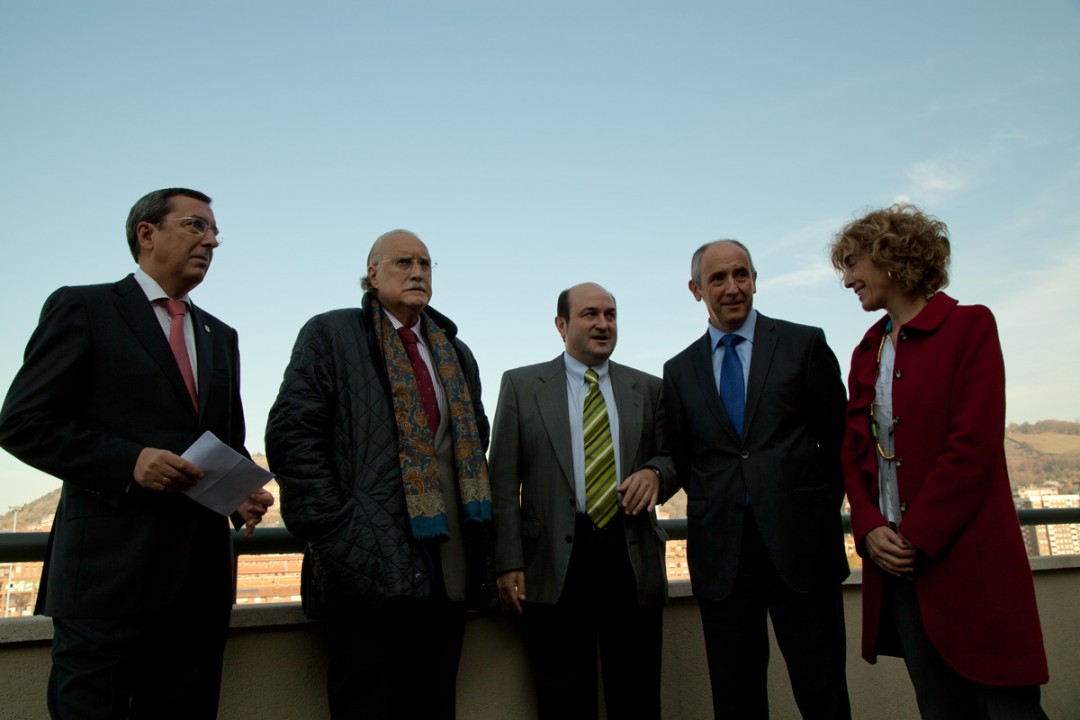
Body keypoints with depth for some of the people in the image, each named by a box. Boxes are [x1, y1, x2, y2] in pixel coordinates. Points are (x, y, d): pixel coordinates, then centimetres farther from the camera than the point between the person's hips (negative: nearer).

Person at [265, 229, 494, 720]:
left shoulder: (456, 354, 18)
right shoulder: (331, 335, 2)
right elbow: (291, 436, -7)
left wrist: (477, 522, 11)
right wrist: (334, 531, -14)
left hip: (448, 566, 5)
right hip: (370, 564, -5)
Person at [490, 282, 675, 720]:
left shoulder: (648, 389, 13)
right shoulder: (521, 385, 6)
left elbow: (674, 457, 17)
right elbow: (503, 481, 3)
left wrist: (654, 471, -8)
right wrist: (508, 563, -5)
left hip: (633, 558, 2)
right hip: (555, 561, -2)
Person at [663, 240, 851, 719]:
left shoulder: (804, 344, 4)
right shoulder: (679, 370, 10)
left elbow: (837, 437, 6)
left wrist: (819, 507, 6)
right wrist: (715, 509, 8)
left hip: (800, 540, -2)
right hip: (720, 551, 2)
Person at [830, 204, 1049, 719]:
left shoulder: (969, 325, -3)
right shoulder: (867, 351, 14)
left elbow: (975, 445, -12)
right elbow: (854, 451, 12)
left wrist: (915, 537, -14)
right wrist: (869, 527, -5)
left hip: (967, 559, -5)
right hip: (897, 562, 5)